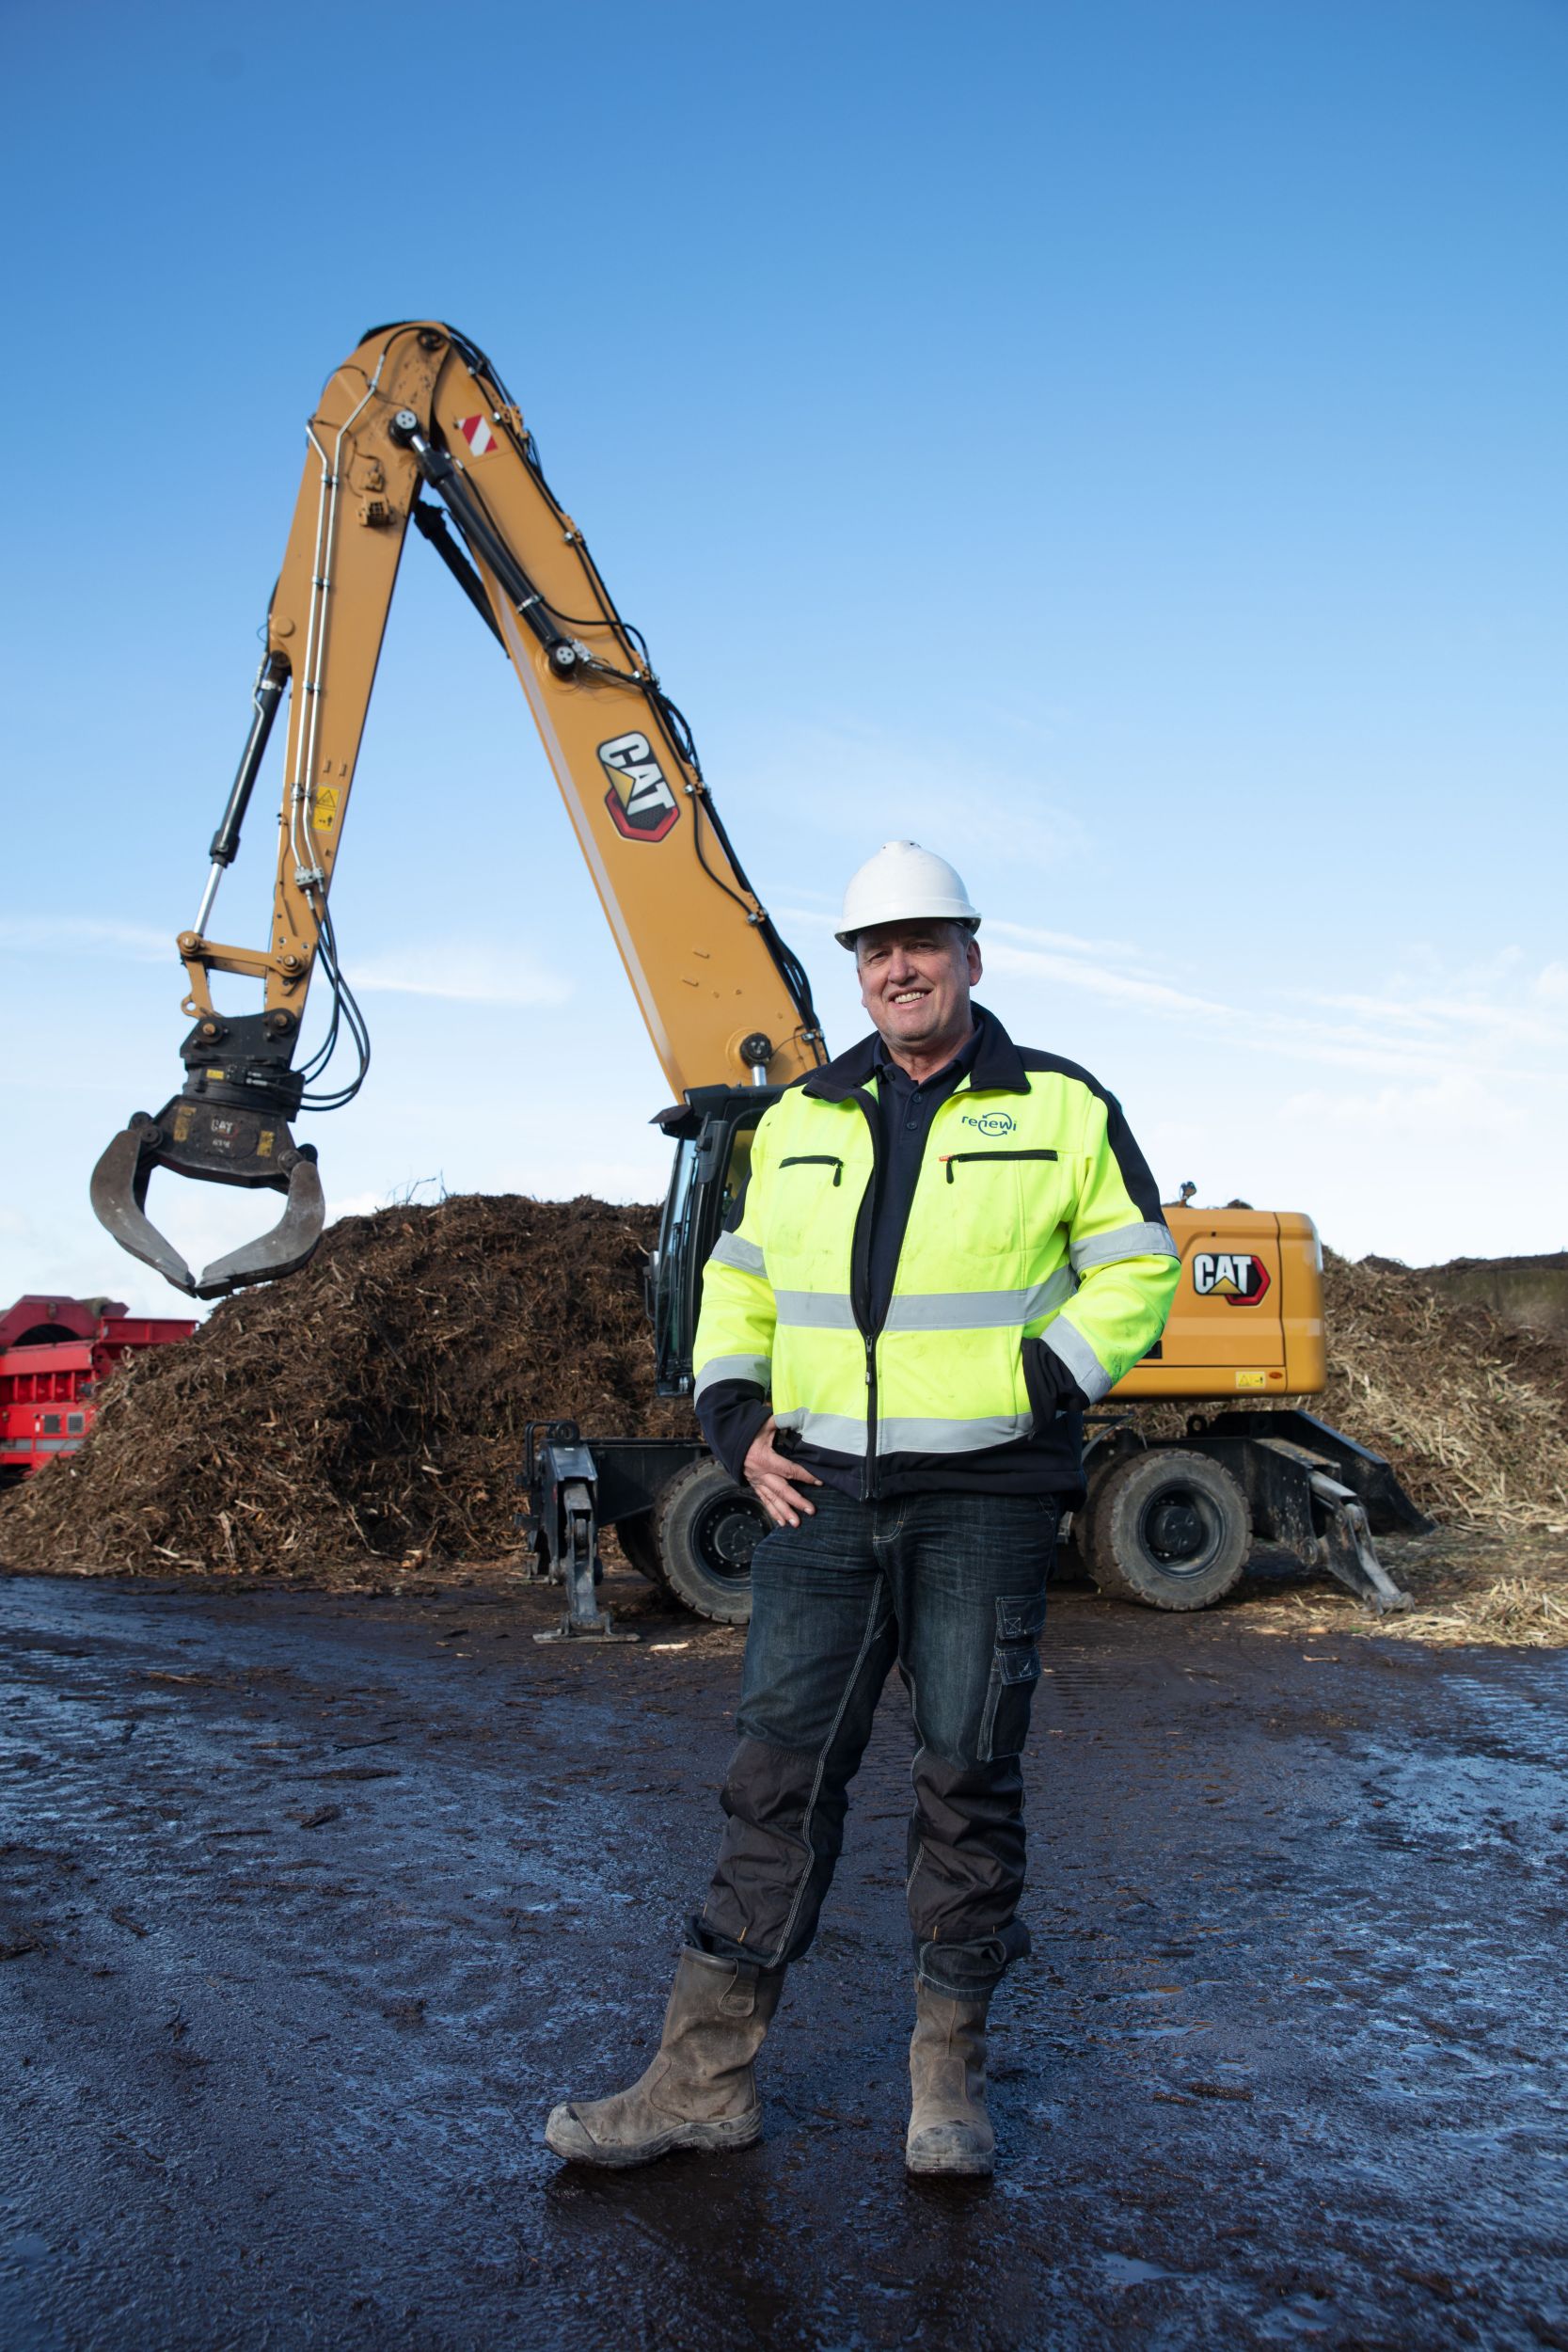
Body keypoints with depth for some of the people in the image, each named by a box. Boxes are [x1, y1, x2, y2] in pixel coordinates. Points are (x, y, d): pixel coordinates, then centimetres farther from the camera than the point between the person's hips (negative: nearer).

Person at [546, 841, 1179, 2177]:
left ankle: (951, 2068, 22)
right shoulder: (800, 1121, 13)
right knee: (781, 1769, 3)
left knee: (969, 1774, 5)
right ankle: (706, 2075, 11)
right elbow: (739, 1282, 19)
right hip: (823, 1497, 3)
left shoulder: (1062, 1109, 3)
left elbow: (1135, 1275, 3)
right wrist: (737, 1417, 4)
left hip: (985, 1500, -3)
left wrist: (1040, 1388, -11)